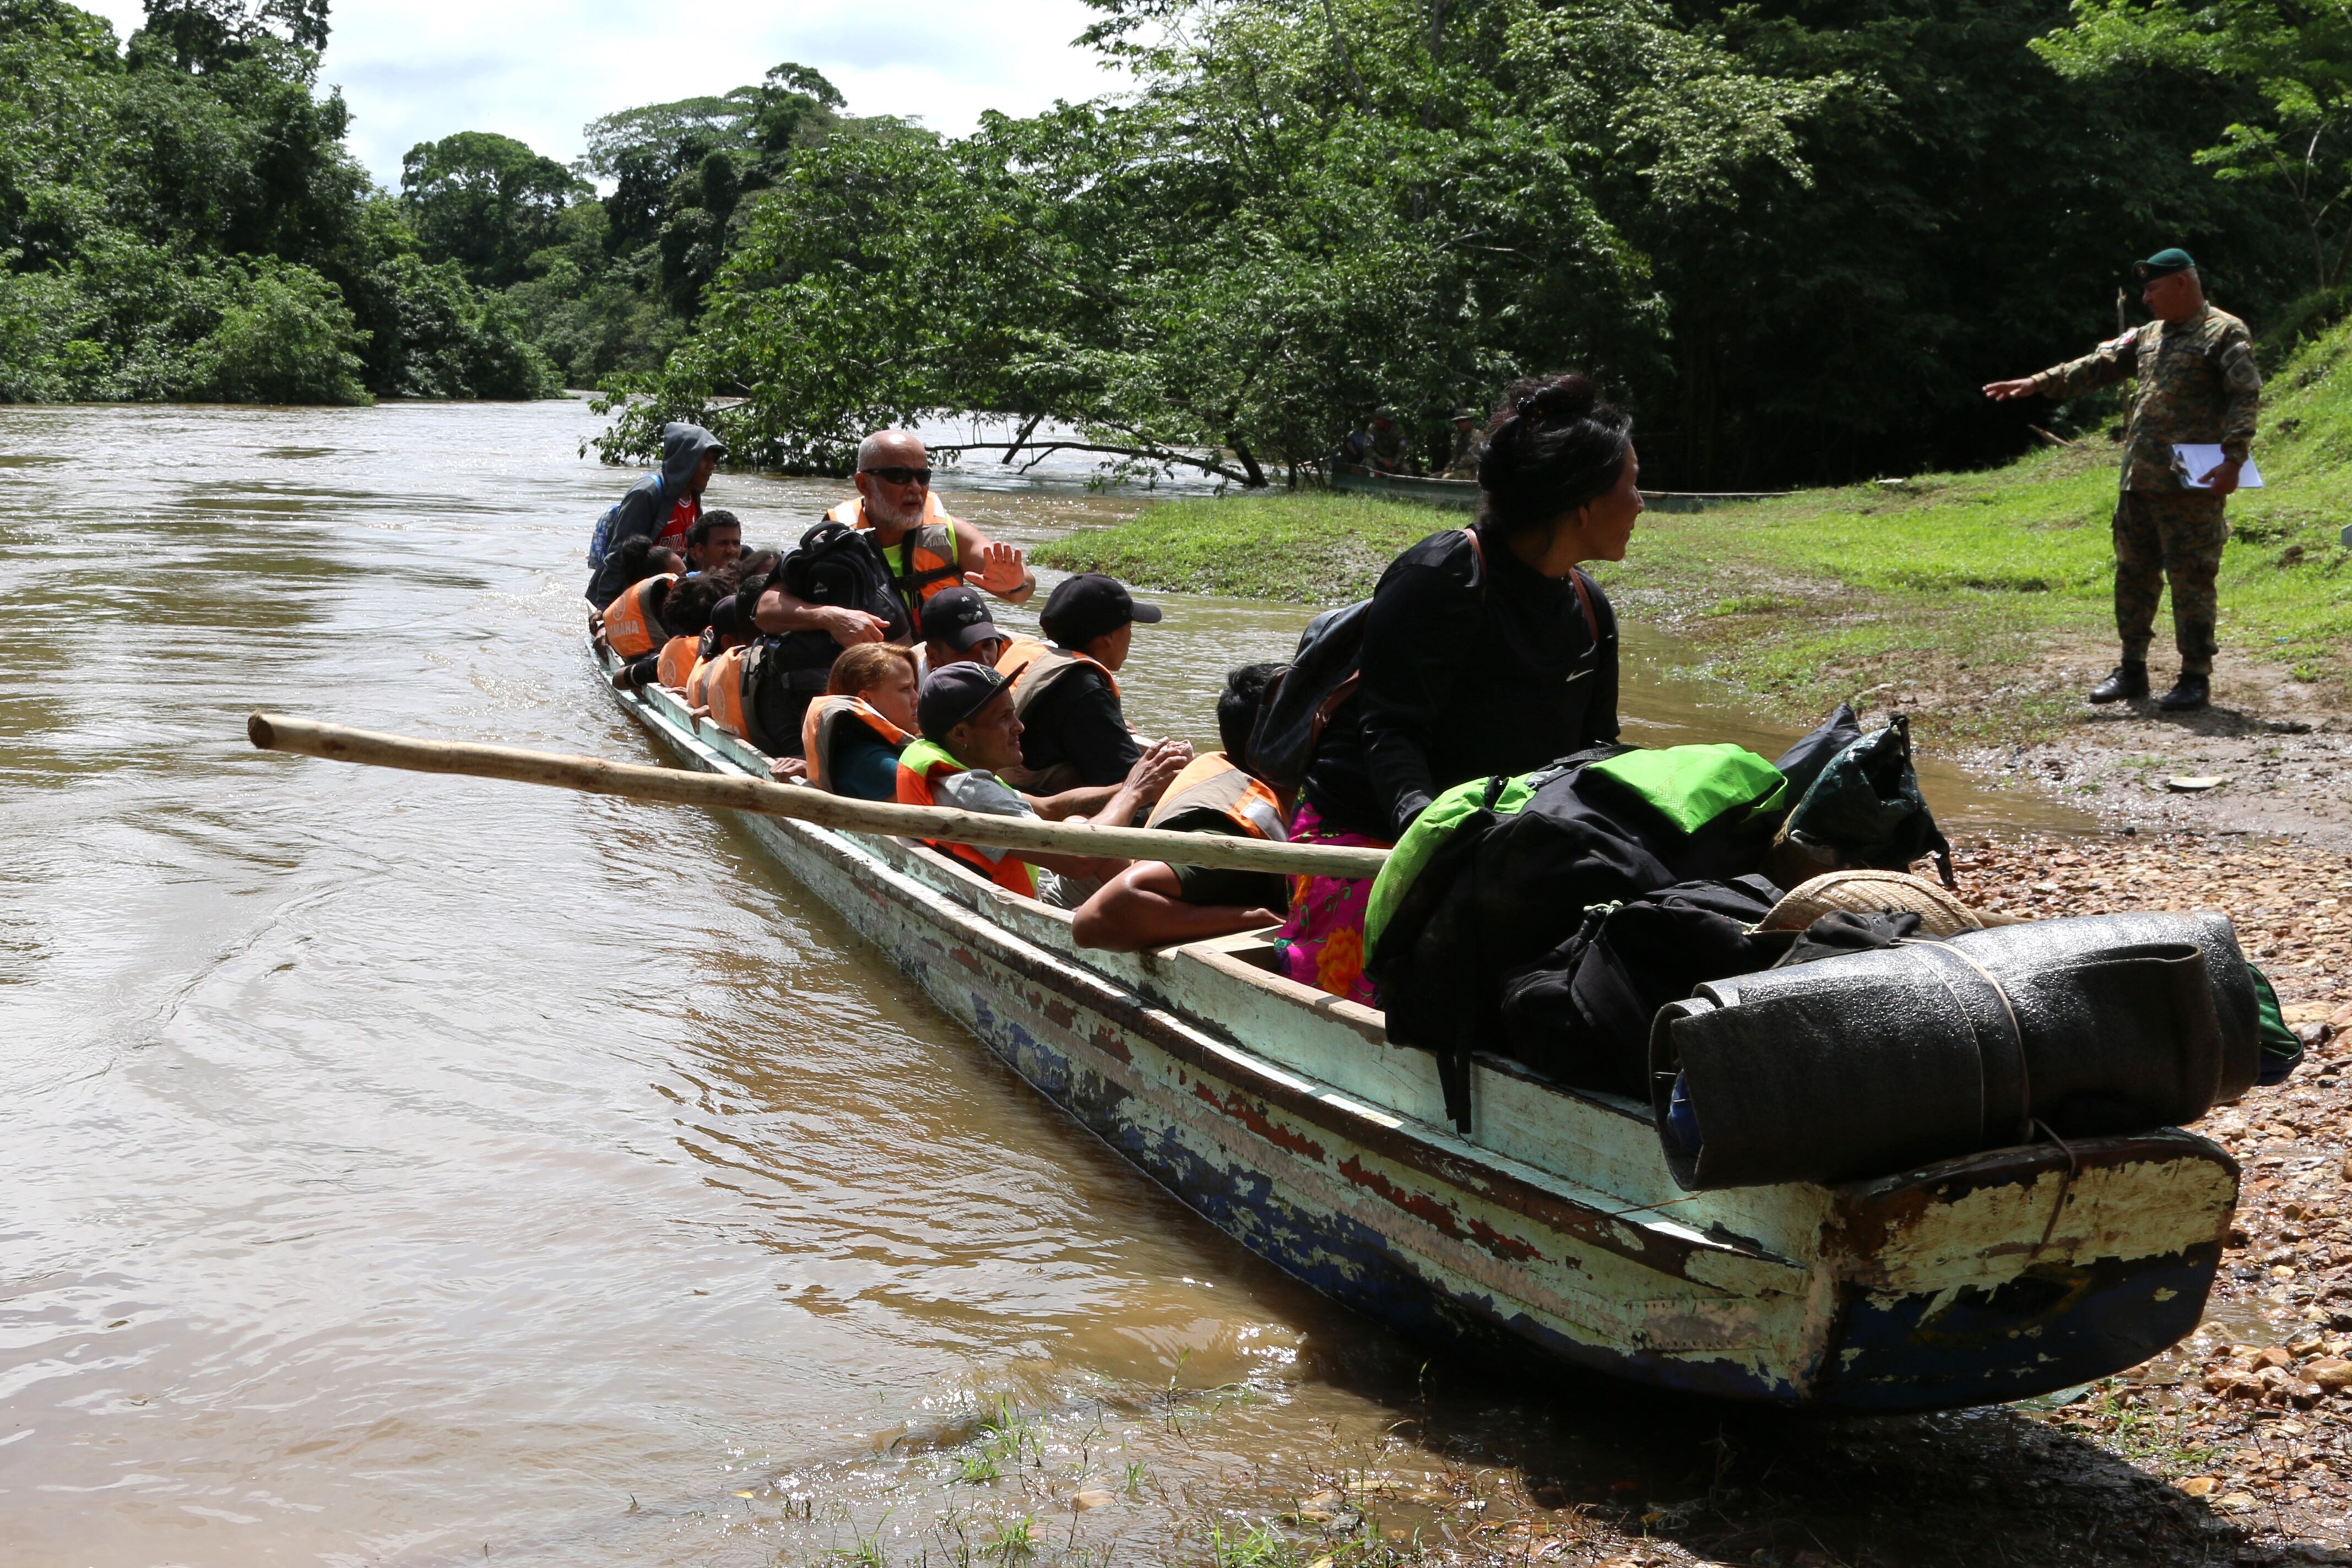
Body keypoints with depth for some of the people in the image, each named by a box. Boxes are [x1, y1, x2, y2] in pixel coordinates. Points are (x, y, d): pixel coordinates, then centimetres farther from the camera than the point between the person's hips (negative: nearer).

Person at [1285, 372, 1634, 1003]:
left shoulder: (1590, 609, 13)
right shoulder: (1444, 578, -13)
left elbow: (1594, 752, 16)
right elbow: (1389, 731, -19)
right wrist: (1421, 818, -37)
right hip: (1370, 844, -7)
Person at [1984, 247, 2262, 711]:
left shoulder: (2224, 333, -6)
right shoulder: (2149, 336, 18)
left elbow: (2247, 397, -14)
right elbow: (2099, 366, 17)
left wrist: (2233, 459, -24)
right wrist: (2038, 384, 7)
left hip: (2191, 486, -8)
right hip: (2138, 482, 8)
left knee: (2190, 579, -4)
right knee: (2134, 574, 12)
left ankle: (2196, 678, 4)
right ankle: (2132, 669, 21)